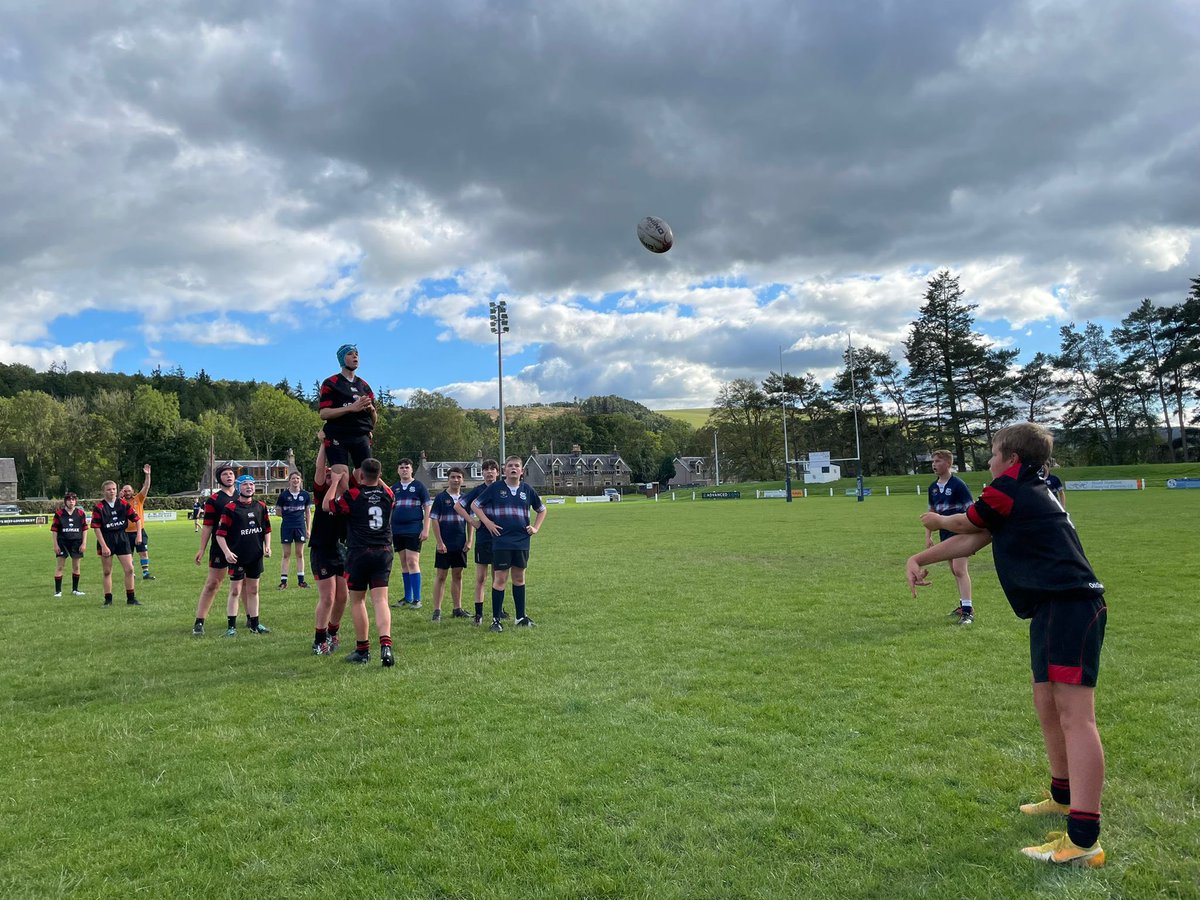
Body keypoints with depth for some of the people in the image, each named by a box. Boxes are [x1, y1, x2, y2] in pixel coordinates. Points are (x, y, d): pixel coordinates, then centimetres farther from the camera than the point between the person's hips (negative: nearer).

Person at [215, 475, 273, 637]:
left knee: (253, 591, 12)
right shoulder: (230, 508, -7)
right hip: (237, 557, -5)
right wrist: (227, 552, -17)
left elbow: (267, 529, 17)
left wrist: (267, 546, 5)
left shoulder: (261, 506, 8)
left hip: (256, 556, 5)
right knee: (235, 591, 0)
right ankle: (231, 627, 6)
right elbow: (220, 533, -8)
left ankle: (254, 624, 20)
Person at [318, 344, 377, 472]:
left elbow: (374, 419, 21)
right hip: (337, 437, -4)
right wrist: (351, 408, -17)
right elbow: (323, 413, -7)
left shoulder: (364, 385, 21)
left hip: (361, 437, 4)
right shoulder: (331, 383, 6)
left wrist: (371, 408, -2)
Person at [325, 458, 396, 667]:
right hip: (384, 552, 3)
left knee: (357, 601, 10)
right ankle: (385, 645, -20)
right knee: (380, 600, -2)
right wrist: (376, 477, 33)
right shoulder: (387, 494, 4)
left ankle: (363, 649, 15)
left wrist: (336, 482, 12)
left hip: (358, 553, -3)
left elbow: (327, 506, 5)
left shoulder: (352, 495, -9)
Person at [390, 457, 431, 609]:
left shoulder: (419, 486, 1)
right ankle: (407, 597, 19)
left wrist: (426, 529, -8)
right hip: (397, 530, 5)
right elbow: (389, 510, 19)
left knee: (412, 562, -10)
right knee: (404, 564, 10)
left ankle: (416, 599, -5)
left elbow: (427, 508, 0)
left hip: (414, 529, -5)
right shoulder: (394, 488, 14)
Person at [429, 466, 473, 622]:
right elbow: (434, 520, -6)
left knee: (457, 576, 11)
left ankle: (457, 609, 18)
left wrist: (469, 541, 3)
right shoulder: (440, 498, -4)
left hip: (461, 544, 4)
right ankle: (437, 610, 3)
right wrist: (439, 542, -12)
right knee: (440, 576, 0)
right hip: (445, 544, -4)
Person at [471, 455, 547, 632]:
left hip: (522, 541, 3)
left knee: (519, 578, 11)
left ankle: (521, 617, 21)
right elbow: (475, 505, 4)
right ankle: (495, 619, 5)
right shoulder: (495, 488, -2)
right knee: (500, 579, -3)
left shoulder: (527, 490, 7)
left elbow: (542, 509, 21)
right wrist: (487, 523, -4)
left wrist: (536, 527, 9)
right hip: (501, 541, -3)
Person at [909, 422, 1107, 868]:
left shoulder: (1010, 487, -7)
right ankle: (1064, 797, 35)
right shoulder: (1031, 494, 22)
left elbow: (964, 524, 8)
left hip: (1070, 608, -11)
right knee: (1047, 704, 19)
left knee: (1073, 714, -14)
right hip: (1054, 610, 11)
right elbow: (972, 541, 20)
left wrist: (936, 520, 28)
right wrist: (920, 559, 12)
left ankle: (1084, 840, -17)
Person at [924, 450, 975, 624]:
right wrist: (928, 535, 13)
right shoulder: (933, 487, 8)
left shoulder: (958, 484, -13)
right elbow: (932, 511, 17)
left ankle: (968, 611, -14)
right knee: (954, 570, 12)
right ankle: (964, 604, 24)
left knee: (959, 569, -15)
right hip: (945, 534, 8)